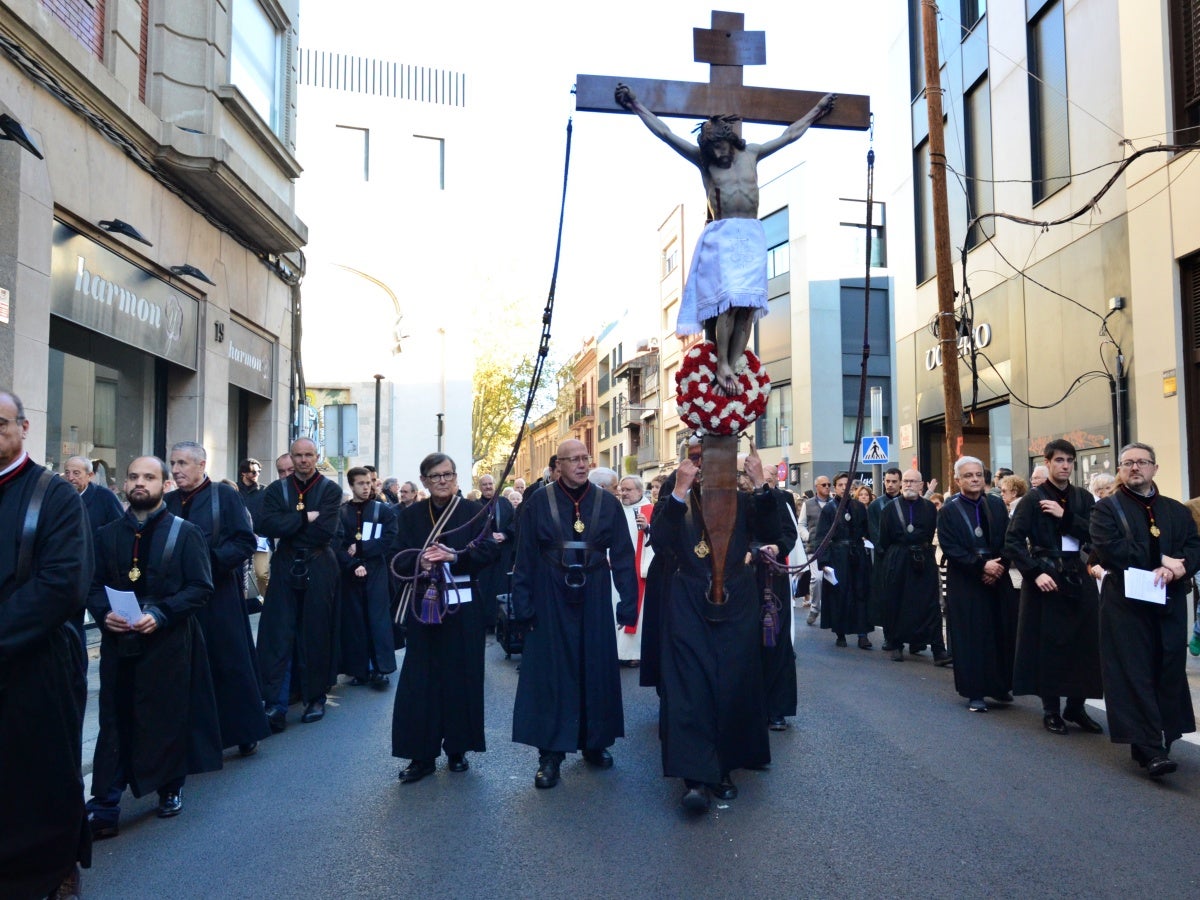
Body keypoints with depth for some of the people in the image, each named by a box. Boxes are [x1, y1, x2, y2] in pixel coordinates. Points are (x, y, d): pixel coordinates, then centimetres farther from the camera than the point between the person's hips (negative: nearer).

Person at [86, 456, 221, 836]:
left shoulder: (185, 533, -2)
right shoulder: (108, 535, 10)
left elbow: (201, 587, -8)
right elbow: (93, 584, 9)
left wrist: (160, 614, -19)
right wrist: (104, 613, -11)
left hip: (168, 644, -3)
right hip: (118, 642, 3)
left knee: (168, 720, 8)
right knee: (115, 723, 3)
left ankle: (170, 789, 26)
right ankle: (104, 806, 10)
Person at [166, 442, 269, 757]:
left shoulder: (225, 495, -3)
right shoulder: (169, 501, 10)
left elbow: (245, 542, -9)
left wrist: (209, 561, -19)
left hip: (219, 595, -4)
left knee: (231, 663, 3)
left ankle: (245, 731, 18)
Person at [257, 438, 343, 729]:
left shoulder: (330, 490, 0)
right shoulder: (277, 489, 7)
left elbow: (326, 530, -14)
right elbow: (268, 524, -10)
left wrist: (288, 525, -6)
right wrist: (306, 518, -13)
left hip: (319, 570, -1)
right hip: (285, 569, 2)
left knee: (316, 634, 4)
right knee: (278, 636, -2)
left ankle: (315, 697, 17)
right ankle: (276, 705, -1)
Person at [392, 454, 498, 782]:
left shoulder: (473, 511, 1)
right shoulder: (411, 515, 6)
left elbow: (489, 551, -8)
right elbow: (399, 559, 2)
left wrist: (452, 556, -20)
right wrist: (419, 561, -19)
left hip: (462, 605, -1)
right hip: (423, 604, 1)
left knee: (461, 676, 4)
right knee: (421, 679, 1)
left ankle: (458, 748, 19)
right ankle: (422, 754, 10)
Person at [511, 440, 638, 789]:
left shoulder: (607, 502, 0)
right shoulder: (539, 501, -4)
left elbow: (623, 555, 1)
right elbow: (525, 557, -2)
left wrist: (628, 602, -4)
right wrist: (523, 603, -6)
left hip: (593, 597, 2)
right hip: (550, 597, -2)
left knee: (596, 667, 10)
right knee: (551, 670, 3)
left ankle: (594, 741, 27)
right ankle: (550, 754, 12)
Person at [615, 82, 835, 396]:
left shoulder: (751, 153, 16)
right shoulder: (702, 159, 7)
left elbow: (790, 134, 29)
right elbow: (665, 133, 5)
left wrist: (817, 110, 37)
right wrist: (635, 106, 2)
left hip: (753, 236, 3)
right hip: (721, 235, -3)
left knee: (748, 305, -7)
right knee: (728, 299, -17)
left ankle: (731, 369, -8)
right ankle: (722, 367, -12)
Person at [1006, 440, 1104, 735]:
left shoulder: (1084, 498, 8)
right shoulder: (1032, 499, -5)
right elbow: (1013, 542, -9)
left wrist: (1065, 516, -14)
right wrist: (1035, 573, -17)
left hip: (1079, 579, 4)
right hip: (1046, 580, -4)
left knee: (1082, 643, 6)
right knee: (1048, 644, 1)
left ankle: (1076, 707, 21)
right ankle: (1051, 710, 13)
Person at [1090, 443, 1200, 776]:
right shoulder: (1107, 508, 2)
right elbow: (1108, 548, -13)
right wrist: (1161, 559, -13)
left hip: (1169, 605, 4)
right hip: (1126, 605, -4)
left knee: (1168, 673, 6)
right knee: (1135, 675, -6)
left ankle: (1160, 741, 17)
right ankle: (1149, 749, -8)